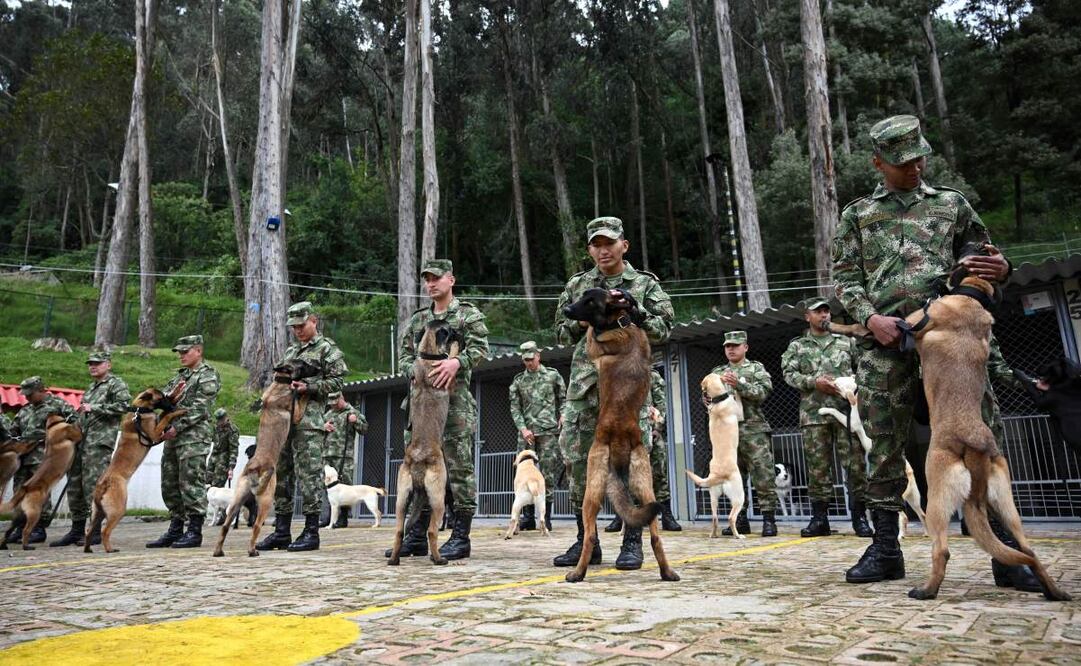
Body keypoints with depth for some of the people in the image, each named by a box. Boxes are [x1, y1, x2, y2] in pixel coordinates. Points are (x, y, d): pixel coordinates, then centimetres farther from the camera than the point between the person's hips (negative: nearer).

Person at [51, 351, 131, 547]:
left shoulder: (116, 384, -2)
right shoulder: (92, 386, 24)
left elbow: (125, 406, -17)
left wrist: (94, 408, -18)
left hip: (100, 442, -9)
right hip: (80, 441, 9)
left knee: (93, 486, -9)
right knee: (74, 485, 9)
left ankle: (96, 532, -3)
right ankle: (77, 531, 18)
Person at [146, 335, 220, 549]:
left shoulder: (208, 376, -5)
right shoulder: (180, 375, 21)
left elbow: (199, 409, -14)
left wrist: (177, 427, -17)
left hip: (194, 438, -9)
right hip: (172, 438, 9)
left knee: (191, 485, -7)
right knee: (170, 485, 12)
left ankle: (194, 532, -1)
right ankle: (175, 530, 21)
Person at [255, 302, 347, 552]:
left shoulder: (327, 348, 3)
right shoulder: (290, 351, 24)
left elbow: (337, 381, -5)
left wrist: (308, 387, -16)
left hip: (309, 421, -7)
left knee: (309, 475, -7)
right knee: (281, 474, 8)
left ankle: (311, 532, -1)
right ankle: (281, 531, 16)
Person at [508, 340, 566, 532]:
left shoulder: (553, 375, 7)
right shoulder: (518, 381, 10)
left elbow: (563, 399, 11)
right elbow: (514, 408, 7)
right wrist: (523, 428, -5)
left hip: (548, 431, -2)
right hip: (526, 432, 2)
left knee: (547, 473, -3)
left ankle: (546, 517, 5)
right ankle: (528, 517, 8)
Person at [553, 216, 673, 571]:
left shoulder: (645, 284, 9)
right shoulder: (577, 285, 16)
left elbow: (664, 329, 3)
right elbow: (560, 331, 19)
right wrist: (580, 321, -2)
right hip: (585, 382, 3)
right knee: (578, 460, 3)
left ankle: (632, 542, 9)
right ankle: (586, 541, 16)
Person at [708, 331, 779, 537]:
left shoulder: (756, 368, 7)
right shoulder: (717, 372, 18)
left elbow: (763, 392, -8)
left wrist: (739, 384, -19)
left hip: (754, 430, -4)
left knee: (763, 476, -6)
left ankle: (768, 519, 0)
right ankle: (740, 520, 13)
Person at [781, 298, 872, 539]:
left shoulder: (847, 342, 17)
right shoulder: (796, 346, 13)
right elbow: (789, 374, 2)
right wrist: (814, 382, -12)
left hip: (847, 410, 1)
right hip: (813, 413, 0)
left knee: (855, 463, -3)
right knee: (817, 466, 2)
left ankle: (859, 518, 6)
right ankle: (819, 519, 9)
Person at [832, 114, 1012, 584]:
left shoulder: (952, 204, 19)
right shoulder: (857, 215, 16)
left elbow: (983, 257, 20)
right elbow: (845, 278, 9)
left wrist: (1000, 269, -5)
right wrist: (870, 318, -8)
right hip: (887, 344, 0)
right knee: (884, 449, 3)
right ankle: (885, 549, 13)